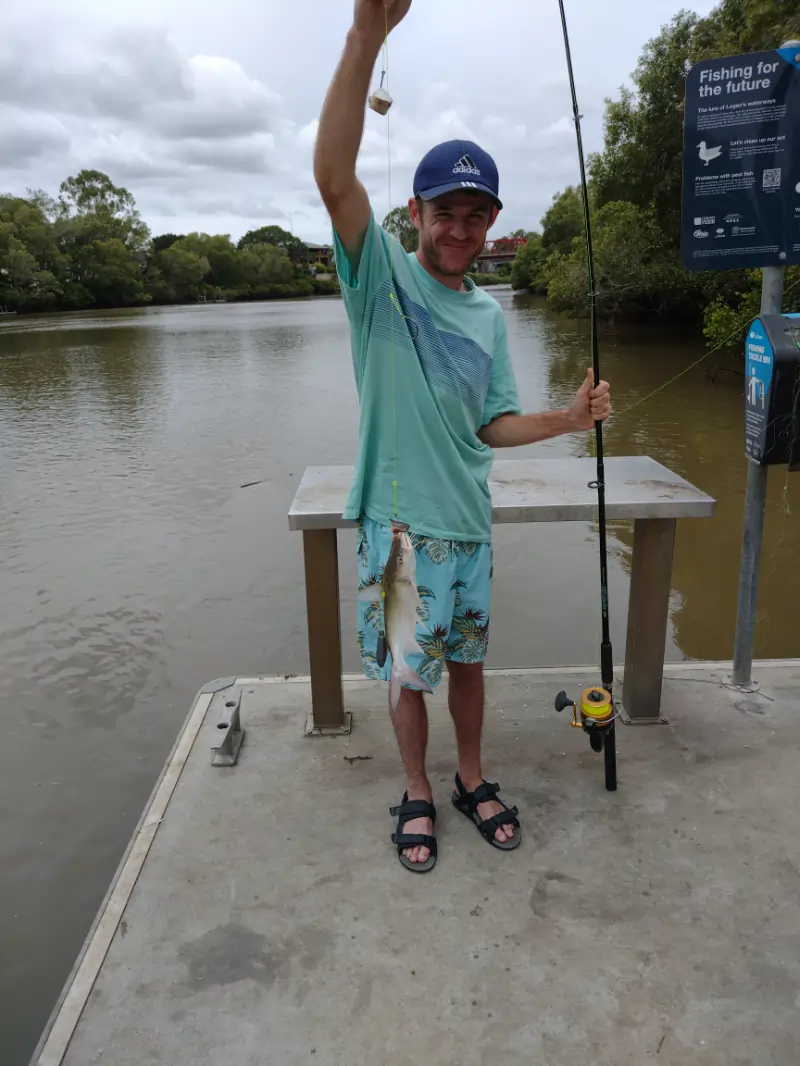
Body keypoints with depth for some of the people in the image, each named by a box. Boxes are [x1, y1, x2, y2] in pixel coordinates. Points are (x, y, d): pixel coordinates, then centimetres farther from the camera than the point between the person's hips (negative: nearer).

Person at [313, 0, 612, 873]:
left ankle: (472, 779, 39)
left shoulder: (489, 316, 8)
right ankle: (418, 794, 33)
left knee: (466, 661, 18)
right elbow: (334, 178, -24)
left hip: (468, 522, 5)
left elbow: (491, 426, 10)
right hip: (400, 523, -4)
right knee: (410, 674, 10)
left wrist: (568, 419, -6)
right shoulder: (383, 278, -7)